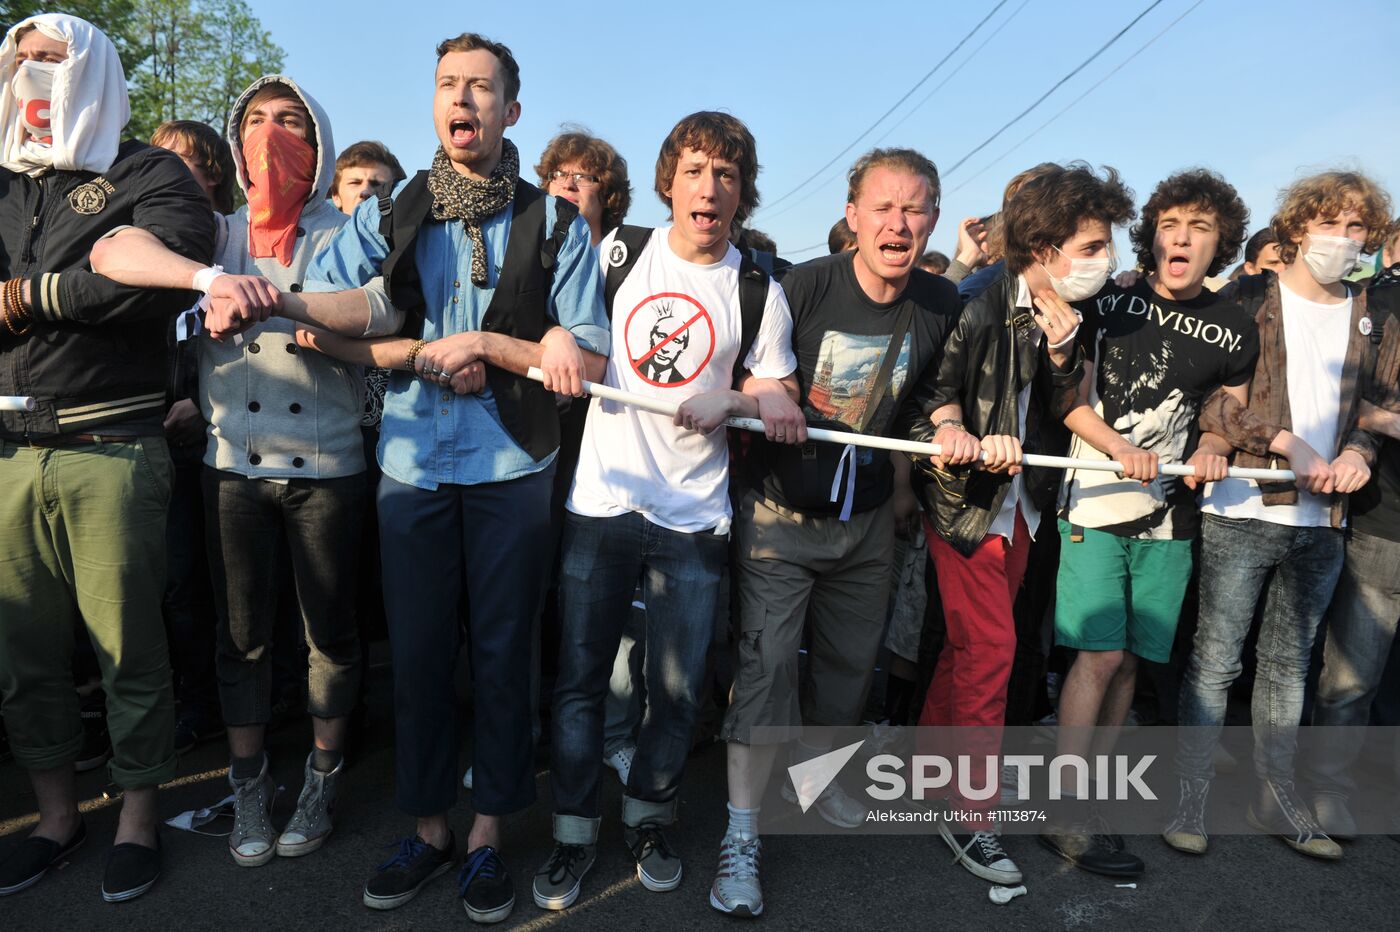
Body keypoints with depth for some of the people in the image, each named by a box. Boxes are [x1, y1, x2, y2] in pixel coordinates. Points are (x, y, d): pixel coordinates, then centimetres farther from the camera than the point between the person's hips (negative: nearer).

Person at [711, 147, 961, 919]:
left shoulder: (941, 304, -3)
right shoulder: (803, 286, -16)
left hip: (868, 517, 5)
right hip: (781, 509, -4)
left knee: (851, 659, 17)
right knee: (766, 660, -8)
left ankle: (809, 770, 45)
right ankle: (741, 834, 7)